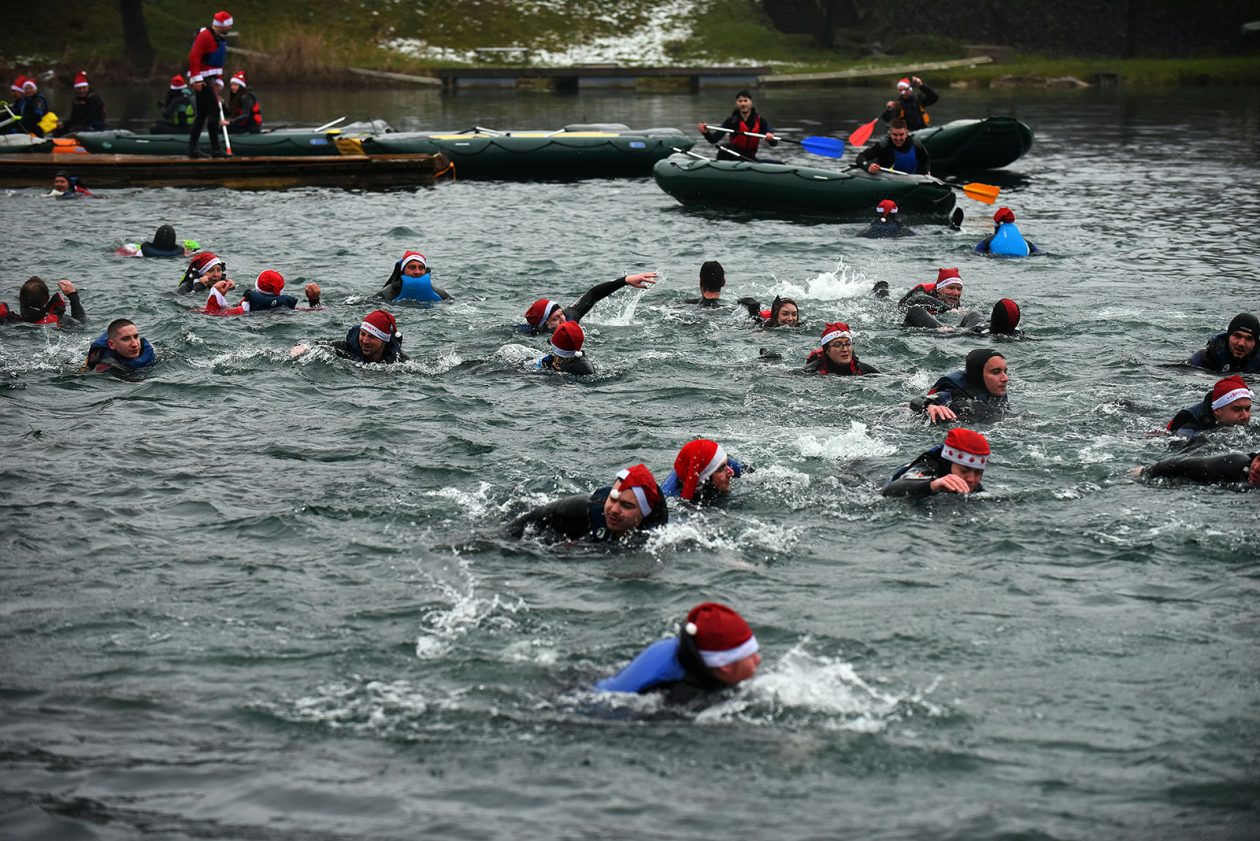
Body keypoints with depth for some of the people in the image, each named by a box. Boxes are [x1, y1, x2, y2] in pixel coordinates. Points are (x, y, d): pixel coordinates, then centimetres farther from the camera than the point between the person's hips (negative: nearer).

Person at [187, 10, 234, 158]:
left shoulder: (220, 39, 16)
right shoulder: (205, 36, -16)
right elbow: (193, 57, -22)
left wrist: (219, 81, 20)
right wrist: (197, 79, -26)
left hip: (209, 79, 10)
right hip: (201, 79, -10)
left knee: (202, 114, 11)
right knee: (214, 111, -11)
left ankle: (192, 149, 14)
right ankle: (215, 149, -10)